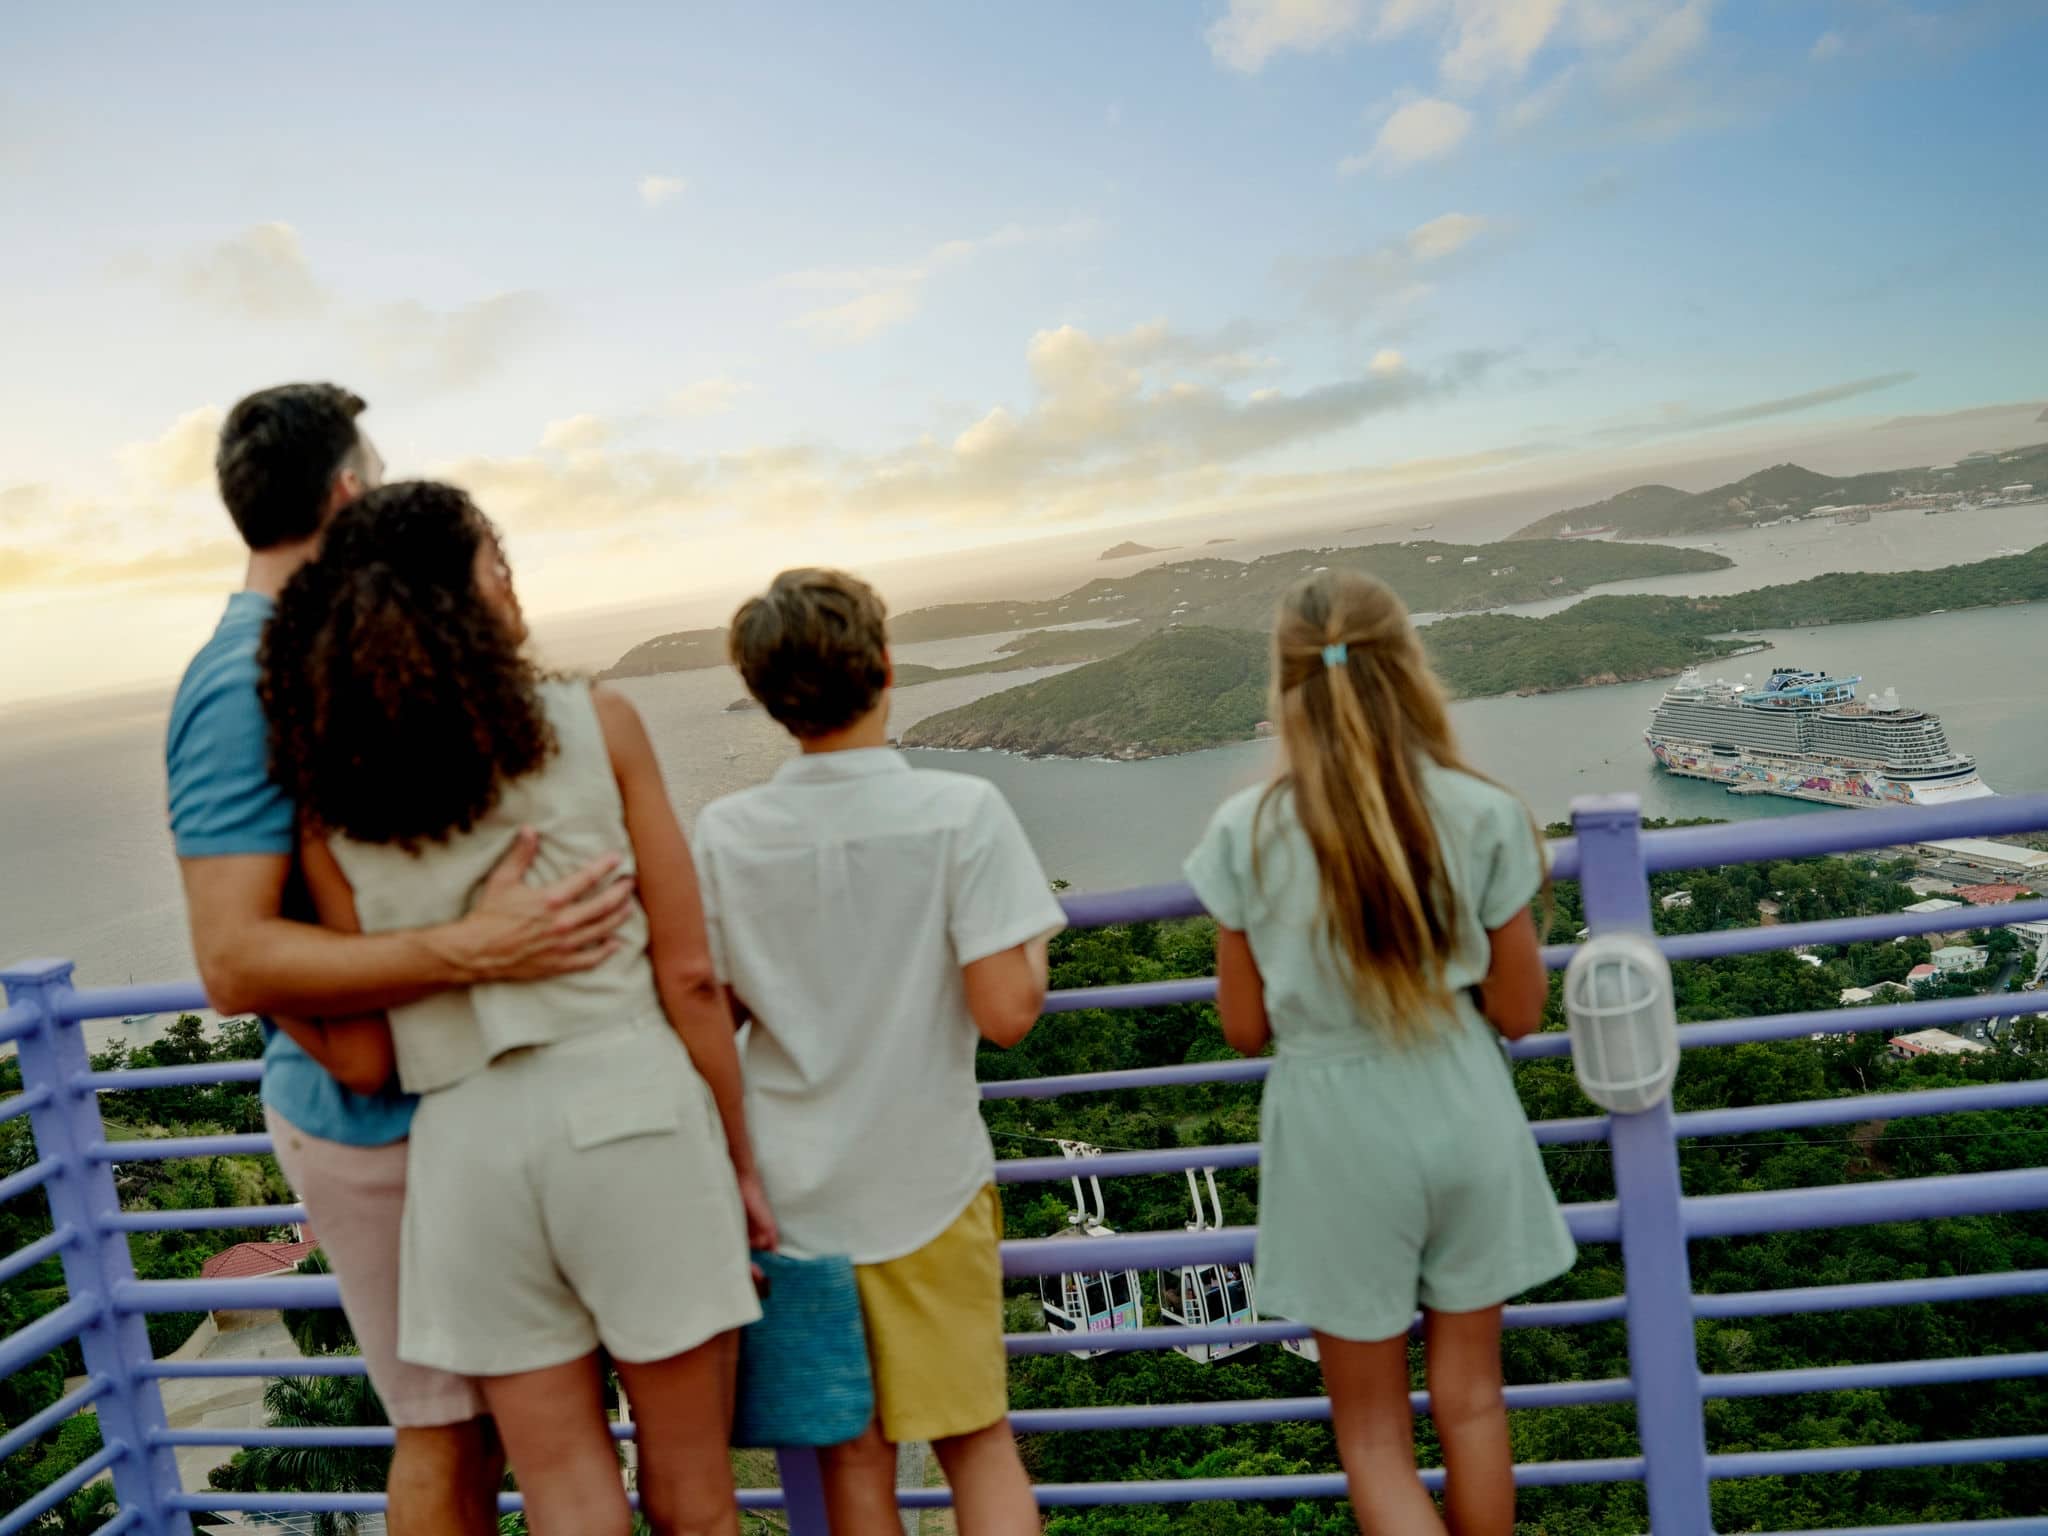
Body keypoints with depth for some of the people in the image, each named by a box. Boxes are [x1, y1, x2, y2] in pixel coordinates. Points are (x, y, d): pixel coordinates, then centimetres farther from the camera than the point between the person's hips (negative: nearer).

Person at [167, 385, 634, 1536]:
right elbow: (234, 961, -27)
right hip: (379, 1121, -8)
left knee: (480, 1404, 19)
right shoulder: (245, 686, -21)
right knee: (447, 1423, 7)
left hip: (440, 1090, 8)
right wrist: (472, 950, -34)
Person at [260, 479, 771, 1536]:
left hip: (464, 1136, 3)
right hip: (631, 1103, -2)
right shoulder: (596, 725, -4)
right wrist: (741, 1158, 6)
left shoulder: (327, 791, 3)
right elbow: (687, 974, -3)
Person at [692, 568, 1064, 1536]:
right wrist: (1035, 948, 3)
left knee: (852, 1457, 16)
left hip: (792, 1192, 2)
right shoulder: (962, 812, -14)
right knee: (979, 1442, 16)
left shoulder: (724, 834, -6)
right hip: (928, 1184, -2)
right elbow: (1005, 1014, -16)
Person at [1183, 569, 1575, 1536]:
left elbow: (1246, 1029, -5)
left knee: (1372, 1432, 16)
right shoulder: (1482, 816, -11)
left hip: (1337, 1138, -1)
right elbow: (1518, 1012, -3)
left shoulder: (1244, 832, -14)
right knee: (1470, 1401, 22)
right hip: (1463, 1119, 2)